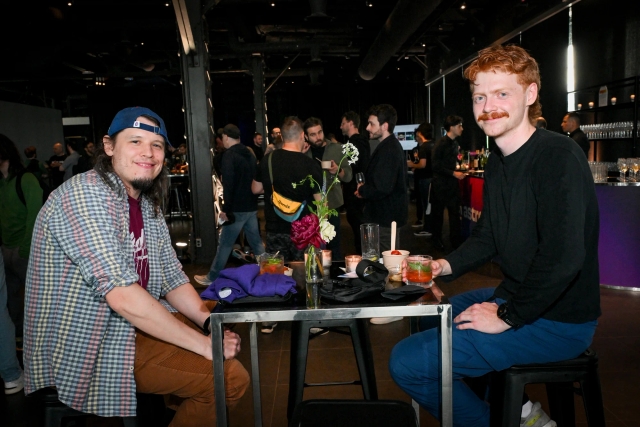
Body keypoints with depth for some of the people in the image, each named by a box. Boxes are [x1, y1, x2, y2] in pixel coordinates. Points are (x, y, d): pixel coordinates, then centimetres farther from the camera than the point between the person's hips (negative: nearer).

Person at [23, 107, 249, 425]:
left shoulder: (147, 206, 7)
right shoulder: (85, 195, -20)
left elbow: (172, 278, 8)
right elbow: (122, 295, -29)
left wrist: (210, 321, -9)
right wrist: (204, 344, -25)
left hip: (134, 324, 9)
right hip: (85, 348, -9)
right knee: (228, 376, -21)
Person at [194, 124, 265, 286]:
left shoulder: (229, 155, -11)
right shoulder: (249, 153, 12)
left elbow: (228, 184, -19)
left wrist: (226, 209, -15)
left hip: (237, 208, -7)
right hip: (251, 206, 7)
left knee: (225, 244, 1)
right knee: (256, 242, 12)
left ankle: (212, 278, 11)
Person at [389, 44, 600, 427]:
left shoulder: (558, 157, -20)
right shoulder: (497, 163, 8)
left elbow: (563, 256, -29)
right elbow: (488, 236, 17)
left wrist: (507, 317, -20)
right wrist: (445, 266, 0)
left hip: (558, 321, -10)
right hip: (513, 297, 10)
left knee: (407, 362, -16)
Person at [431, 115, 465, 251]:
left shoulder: (455, 144, 9)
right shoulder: (441, 144, -13)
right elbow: (437, 166, -17)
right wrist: (454, 173, -19)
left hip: (452, 183, 7)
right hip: (440, 183, -6)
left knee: (455, 211, 4)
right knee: (438, 212, 6)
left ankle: (456, 240, 11)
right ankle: (437, 240, 20)